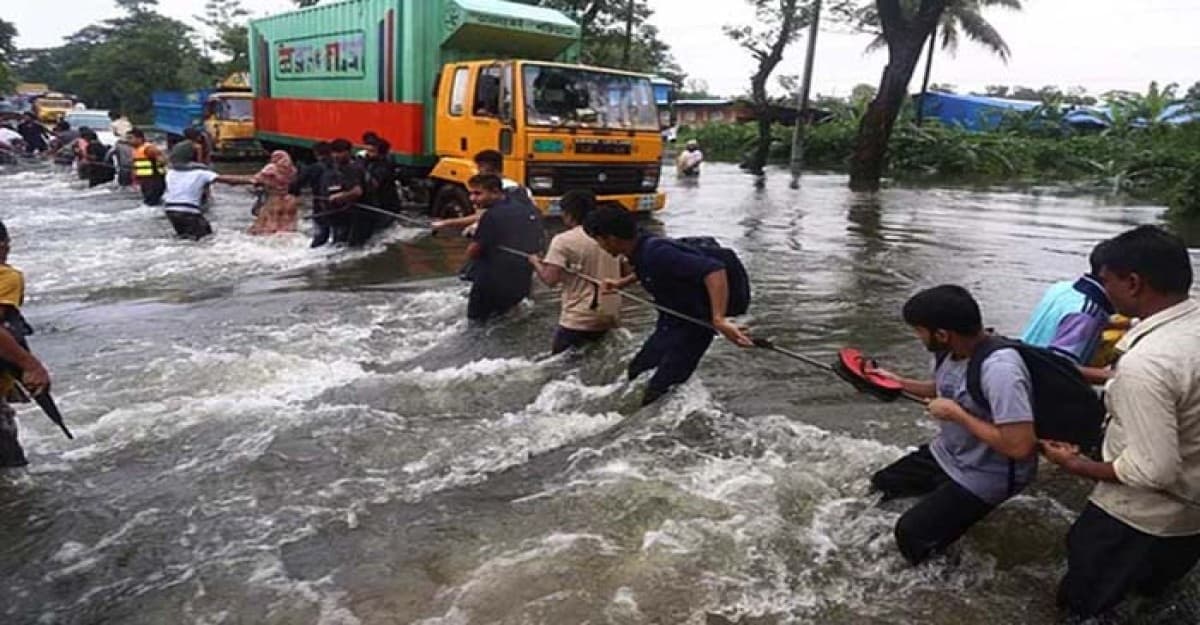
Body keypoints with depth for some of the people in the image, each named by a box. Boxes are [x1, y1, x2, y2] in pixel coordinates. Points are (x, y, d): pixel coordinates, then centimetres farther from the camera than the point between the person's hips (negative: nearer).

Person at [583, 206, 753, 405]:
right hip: (667, 325, 10)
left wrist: (718, 320, -50)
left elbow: (714, 270, -41)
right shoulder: (641, 250, -3)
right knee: (635, 375, 21)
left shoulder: (657, 253, -31)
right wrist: (621, 283, 26)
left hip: (691, 328, -10)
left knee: (658, 395, -11)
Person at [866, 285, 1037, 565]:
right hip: (946, 454, 9)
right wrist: (897, 381, 4)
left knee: (911, 534, -9)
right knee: (880, 486, 14)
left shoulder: (1000, 369, -35)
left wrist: (956, 414, -29)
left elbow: (1020, 446, -37)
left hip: (984, 476, -8)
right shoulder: (953, 350, -8)